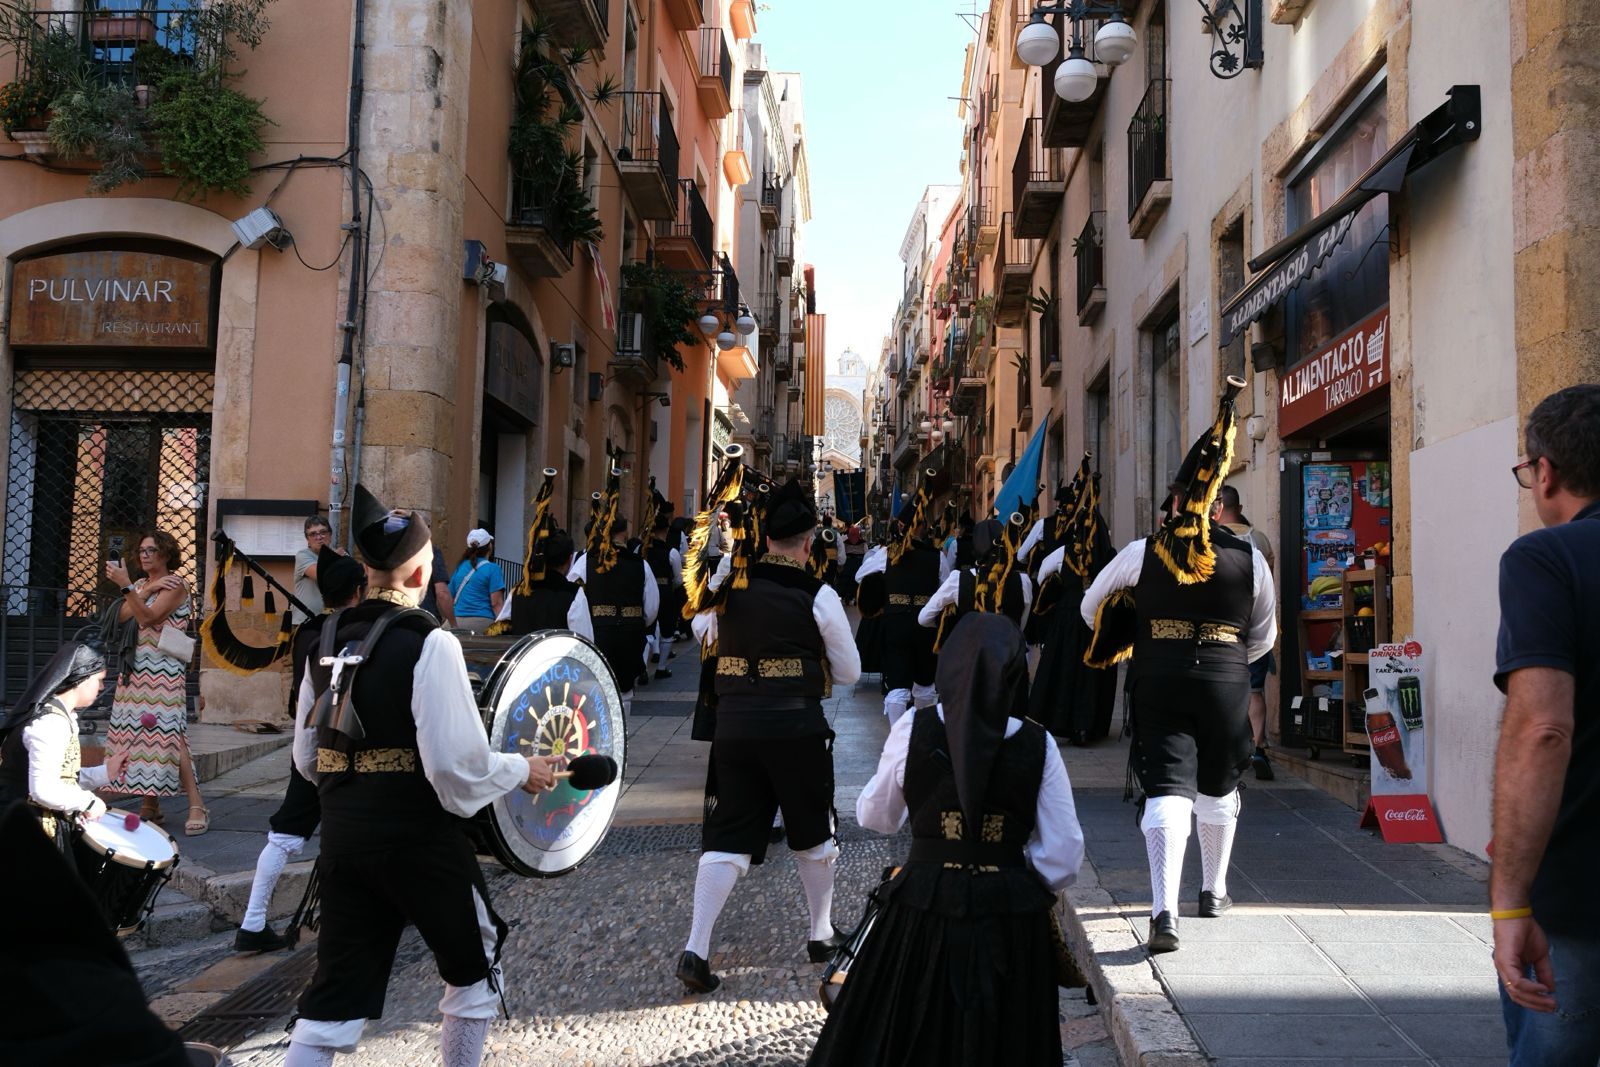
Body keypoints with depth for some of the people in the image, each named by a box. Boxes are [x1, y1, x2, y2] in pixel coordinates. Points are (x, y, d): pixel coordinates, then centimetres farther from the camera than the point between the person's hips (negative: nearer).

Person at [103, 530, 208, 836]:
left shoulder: (175, 585, -4)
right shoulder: (140, 584, 18)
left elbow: (148, 617, -17)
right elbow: (122, 616, 1)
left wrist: (126, 585, -21)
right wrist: (147, 590, -8)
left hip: (163, 670, -7)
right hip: (134, 669, 7)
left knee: (167, 734, -15)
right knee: (135, 732, 3)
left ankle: (197, 805, -14)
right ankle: (150, 805, 11)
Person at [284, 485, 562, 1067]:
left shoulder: (326, 643, 5)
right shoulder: (429, 644, -16)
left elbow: (306, 759, 11)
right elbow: (456, 764, -22)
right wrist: (523, 770, -6)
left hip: (342, 838, 6)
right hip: (420, 842, -6)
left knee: (335, 996, 12)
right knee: (474, 972, 19)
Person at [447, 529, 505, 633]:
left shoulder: (460, 568, 15)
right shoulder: (492, 569, -2)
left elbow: (450, 599, 19)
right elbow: (496, 603, -10)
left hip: (458, 621, 5)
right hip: (482, 621, -5)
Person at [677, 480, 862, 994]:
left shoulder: (727, 586, 3)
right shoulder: (817, 596, -7)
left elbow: (701, 630, 25)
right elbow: (848, 672, 2)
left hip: (733, 724, 3)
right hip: (796, 725, -2)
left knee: (726, 837, 7)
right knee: (813, 833, 18)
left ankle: (696, 948, -3)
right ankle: (822, 933, 32)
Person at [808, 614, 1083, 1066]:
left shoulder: (913, 729, -9)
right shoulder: (1038, 744, -7)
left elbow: (875, 817, 5)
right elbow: (1063, 855, -5)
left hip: (925, 912, -1)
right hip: (1011, 924, 1)